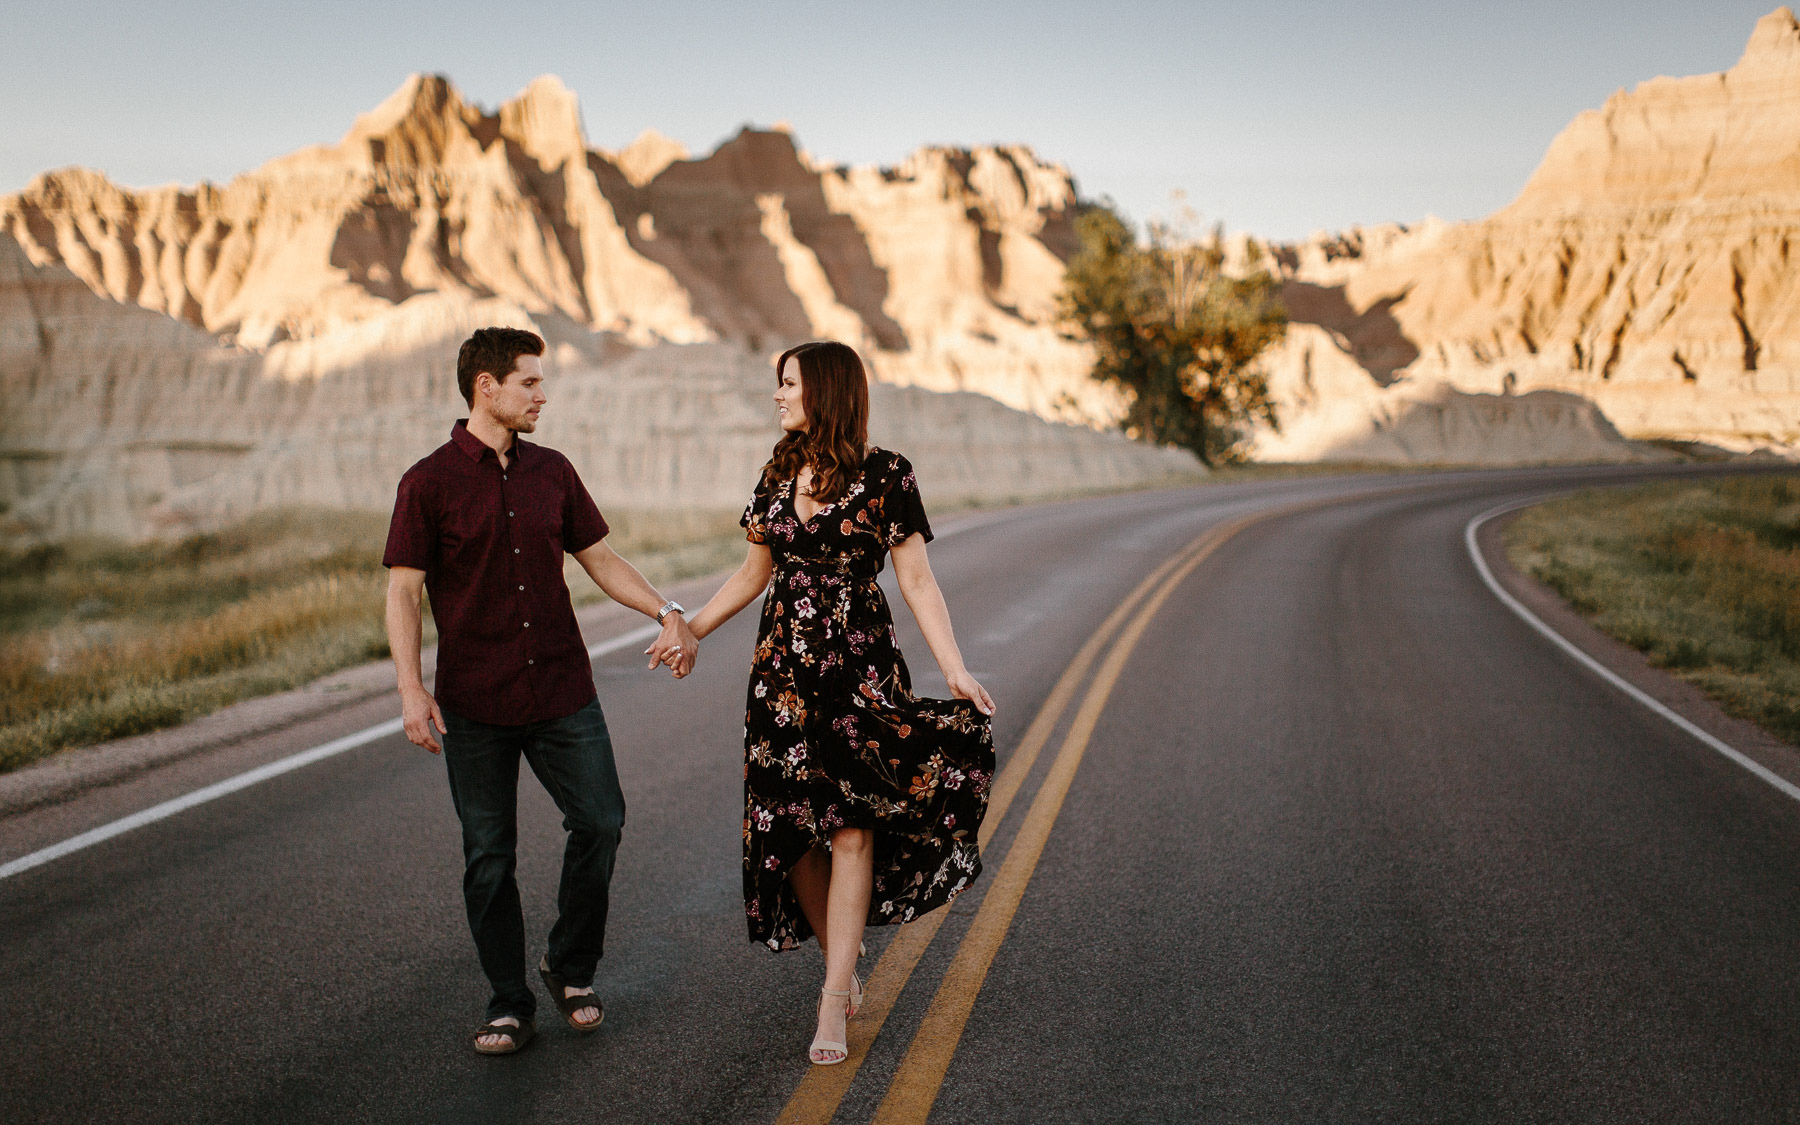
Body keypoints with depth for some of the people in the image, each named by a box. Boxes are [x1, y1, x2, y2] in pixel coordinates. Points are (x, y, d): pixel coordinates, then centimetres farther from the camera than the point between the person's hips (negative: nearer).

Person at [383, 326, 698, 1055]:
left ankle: (571, 968, 20)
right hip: (475, 703, -3)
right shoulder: (429, 483, -4)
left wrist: (667, 612, 2)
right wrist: (411, 688, -15)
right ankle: (508, 1002, 17)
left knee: (600, 821, -1)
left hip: (563, 693, 4)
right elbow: (402, 591, -6)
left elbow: (600, 558, 15)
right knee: (489, 857, 4)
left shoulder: (551, 472, 9)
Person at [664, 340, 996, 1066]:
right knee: (790, 828, 3)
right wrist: (690, 629, 19)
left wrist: (955, 671, -16)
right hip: (783, 667, 5)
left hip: (859, 667, -5)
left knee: (850, 826, -8)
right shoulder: (778, 473, 10)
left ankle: (833, 1005, -3)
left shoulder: (884, 475, -6)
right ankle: (843, 968, 21)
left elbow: (917, 583, -7)